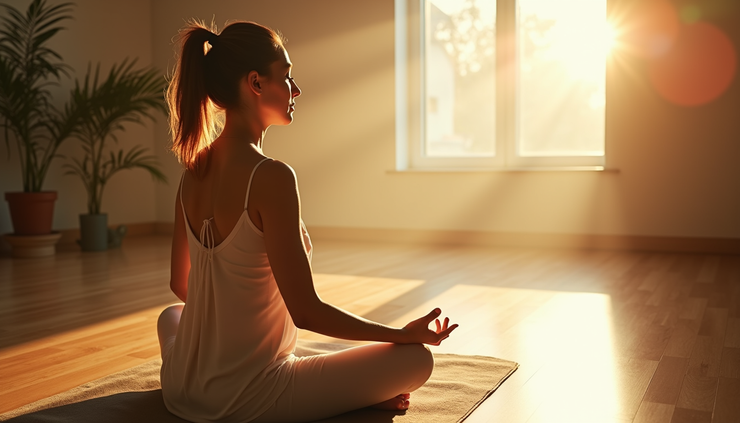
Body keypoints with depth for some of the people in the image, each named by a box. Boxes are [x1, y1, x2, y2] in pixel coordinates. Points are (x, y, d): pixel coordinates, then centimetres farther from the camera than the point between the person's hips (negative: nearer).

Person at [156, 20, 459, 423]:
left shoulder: (193, 172, 1)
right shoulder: (271, 177, -23)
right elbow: (306, 312, -20)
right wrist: (406, 333, -7)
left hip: (180, 388, 6)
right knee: (417, 357, 2)